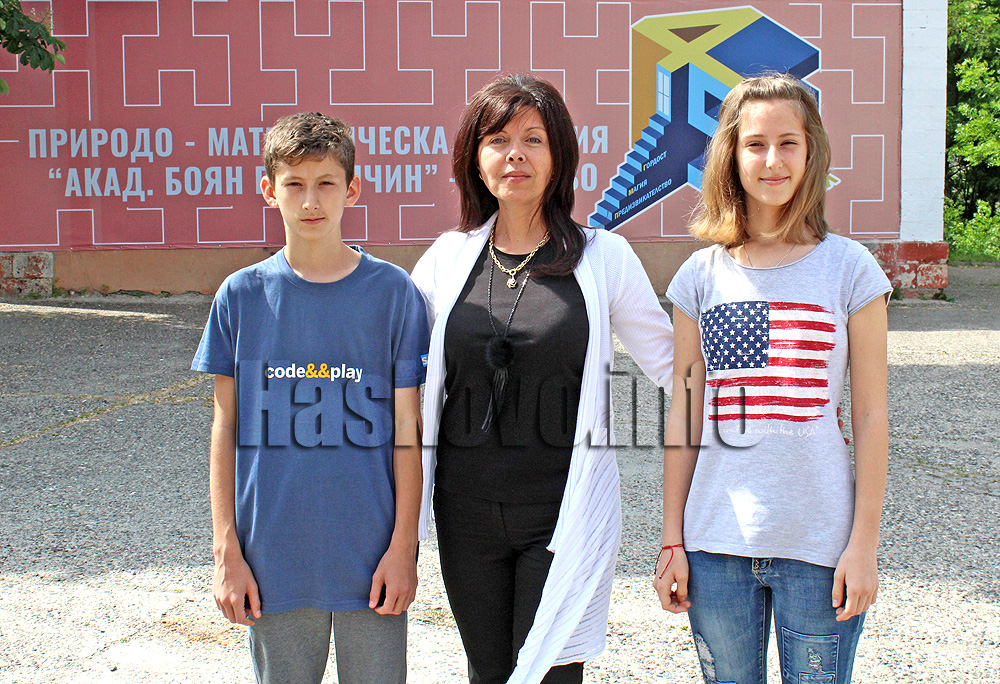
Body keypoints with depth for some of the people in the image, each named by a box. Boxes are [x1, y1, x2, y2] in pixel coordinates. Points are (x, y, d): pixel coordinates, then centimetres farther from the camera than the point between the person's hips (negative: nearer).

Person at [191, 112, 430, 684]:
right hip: (274, 556, 1)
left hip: (371, 553, -1)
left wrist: (404, 545, -4)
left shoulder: (392, 291, -2)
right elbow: (226, 427, 5)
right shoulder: (242, 296, 2)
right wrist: (227, 551, 1)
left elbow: (408, 428, 0)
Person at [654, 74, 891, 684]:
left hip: (819, 545, -2)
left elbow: (871, 416, -2)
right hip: (717, 543, 2)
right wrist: (672, 540, 6)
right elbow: (683, 415, 7)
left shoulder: (849, 268, -2)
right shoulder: (701, 275, 4)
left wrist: (864, 543, -5)